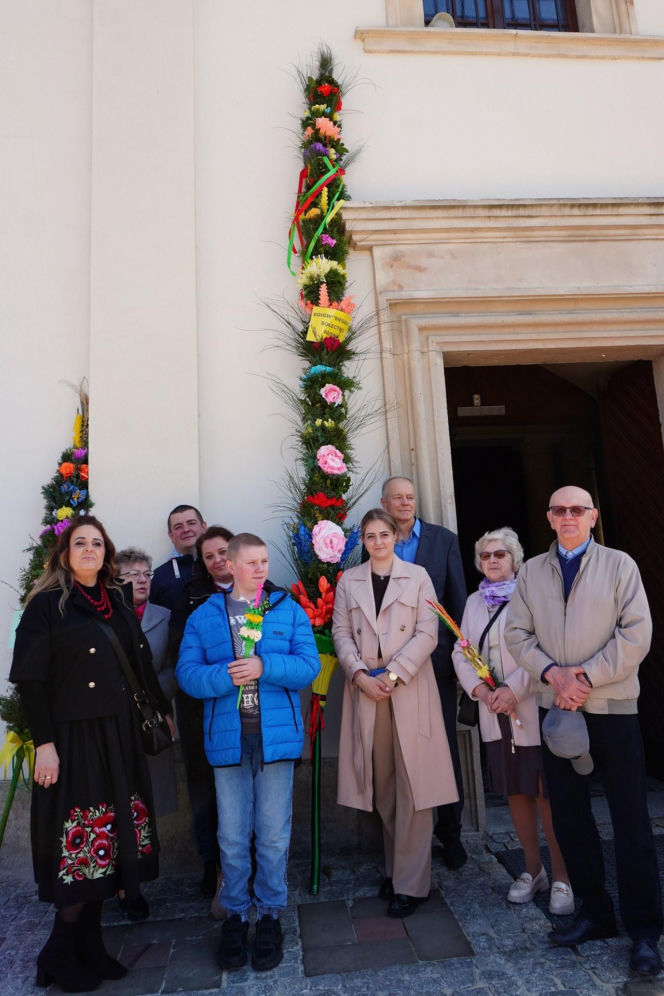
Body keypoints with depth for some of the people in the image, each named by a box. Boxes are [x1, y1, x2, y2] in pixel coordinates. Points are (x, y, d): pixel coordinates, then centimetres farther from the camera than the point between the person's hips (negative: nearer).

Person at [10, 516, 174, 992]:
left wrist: (165, 708, 14)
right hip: (73, 738, -5)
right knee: (81, 843, 2)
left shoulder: (119, 600, 8)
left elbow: (141, 662, 13)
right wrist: (44, 743, -13)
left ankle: (89, 947, 29)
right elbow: (29, 678, -10)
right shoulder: (47, 604, -7)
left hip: (119, 735, 5)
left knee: (108, 840, 11)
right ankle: (59, 955, 25)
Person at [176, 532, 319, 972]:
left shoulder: (289, 610, 2)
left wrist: (264, 667, -19)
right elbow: (187, 673, -3)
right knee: (233, 836, 11)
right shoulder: (204, 616, 4)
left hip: (276, 735, 0)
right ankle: (236, 914, 33)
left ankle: (270, 914, 31)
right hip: (227, 737, 0)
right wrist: (225, 676, -21)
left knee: (274, 834, 11)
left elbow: (309, 665, -5)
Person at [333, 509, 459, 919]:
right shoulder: (349, 581, 9)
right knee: (382, 785, 11)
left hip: (410, 688, -2)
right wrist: (360, 675, -10)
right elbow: (341, 633, 4)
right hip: (366, 688, 2)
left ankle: (411, 881, 12)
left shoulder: (417, 577, 3)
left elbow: (427, 634, -4)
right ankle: (395, 867, 27)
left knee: (412, 783, 0)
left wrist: (393, 675, -12)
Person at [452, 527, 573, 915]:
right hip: (496, 715, 6)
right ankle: (533, 869, 34)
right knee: (515, 793, 16)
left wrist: (514, 690, -21)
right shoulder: (474, 601, 10)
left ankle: (562, 878, 21)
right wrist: (480, 689, -8)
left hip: (534, 711, -5)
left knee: (546, 795, 2)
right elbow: (461, 653, 8)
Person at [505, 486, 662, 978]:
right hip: (556, 707, 3)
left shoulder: (620, 565, -2)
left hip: (612, 707, -3)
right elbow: (518, 634, 4)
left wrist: (587, 677, -15)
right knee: (570, 818, 13)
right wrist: (552, 672, -11)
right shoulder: (531, 572, 6)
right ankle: (595, 913, 31)